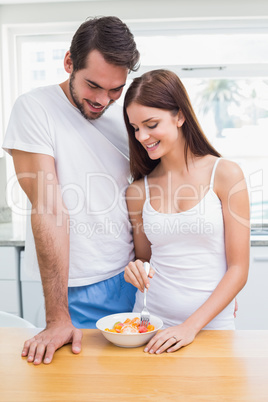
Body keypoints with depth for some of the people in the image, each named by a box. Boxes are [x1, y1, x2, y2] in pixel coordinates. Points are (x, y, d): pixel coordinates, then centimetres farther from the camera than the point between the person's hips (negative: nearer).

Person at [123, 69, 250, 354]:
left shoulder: (225, 175, -6)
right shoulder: (138, 190, 3)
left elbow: (238, 269, -6)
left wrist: (191, 326, -13)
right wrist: (136, 271, -8)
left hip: (210, 326, -2)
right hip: (150, 320, 2)